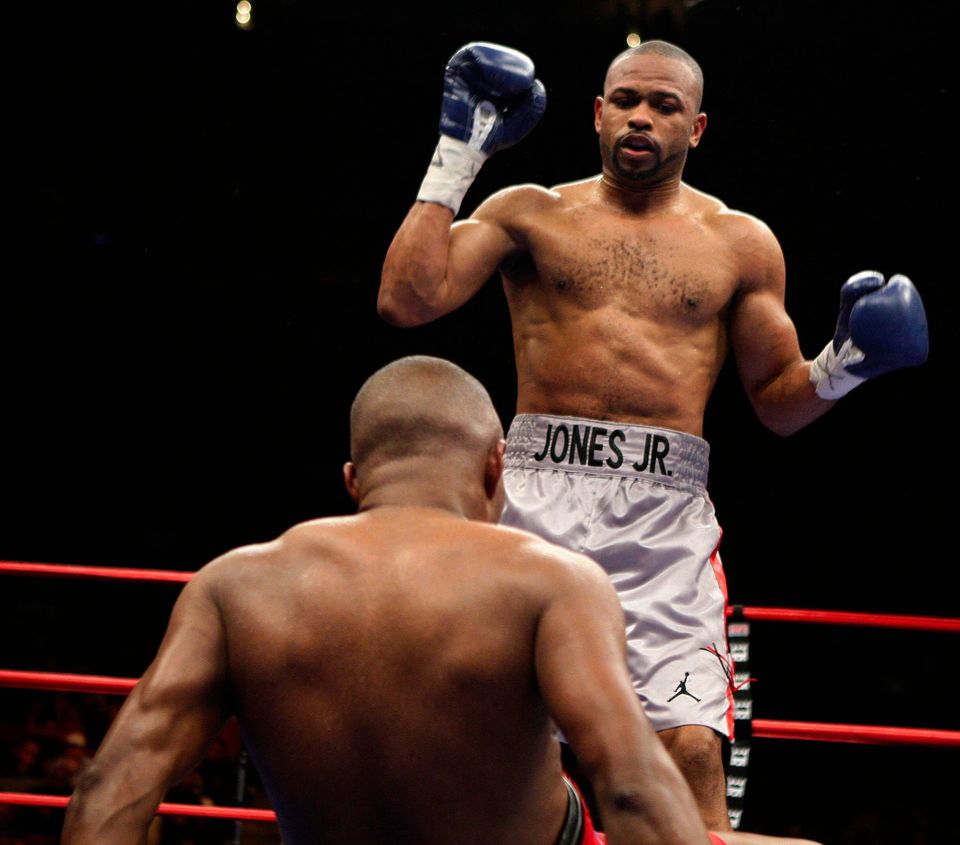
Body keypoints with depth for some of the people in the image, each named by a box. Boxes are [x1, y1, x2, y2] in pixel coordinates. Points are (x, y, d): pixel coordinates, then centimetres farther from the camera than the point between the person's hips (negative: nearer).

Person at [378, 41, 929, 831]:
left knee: (693, 748, -15)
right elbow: (407, 300, -1)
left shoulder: (740, 244, 15)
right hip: (535, 496, 0)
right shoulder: (531, 215, 12)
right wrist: (458, 154, 1)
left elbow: (777, 402, 19)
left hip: (667, 516, 0)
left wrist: (839, 366, -3)